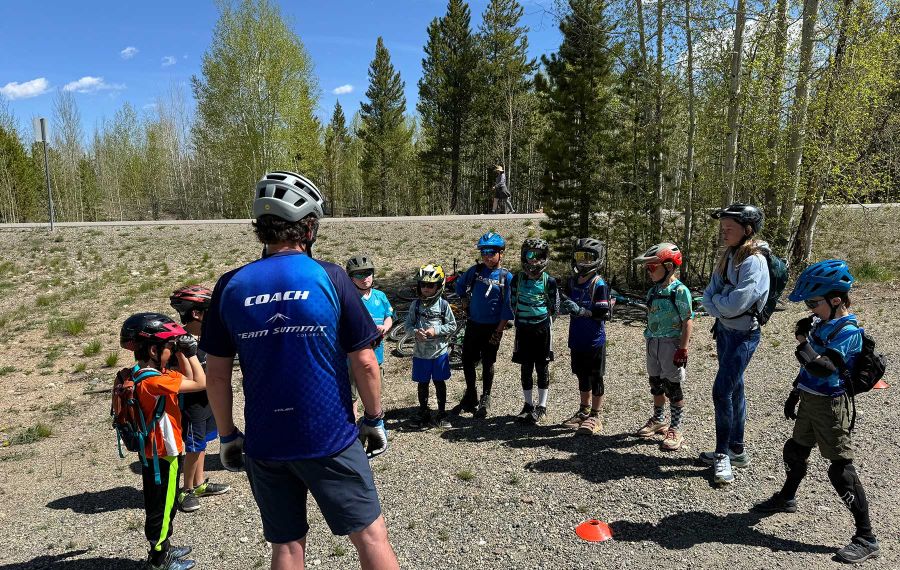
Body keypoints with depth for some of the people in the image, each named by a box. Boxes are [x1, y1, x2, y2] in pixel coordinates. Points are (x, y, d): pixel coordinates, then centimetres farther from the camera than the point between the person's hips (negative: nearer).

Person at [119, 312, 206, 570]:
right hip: (162, 457, -9)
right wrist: (190, 352, -19)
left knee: (164, 505, 24)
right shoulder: (154, 381, -29)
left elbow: (186, 379, 9)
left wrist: (181, 353, 0)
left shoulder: (146, 373, 2)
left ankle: (163, 548, 40)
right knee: (161, 508, 8)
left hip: (154, 453, 9)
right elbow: (200, 383, -27)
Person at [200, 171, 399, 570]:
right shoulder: (329, 277, -10)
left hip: (264, 443, 3)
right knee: (370, 534, 12)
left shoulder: (231, 285, -2)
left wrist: (227, 436, 14)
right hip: (330, 438, -3)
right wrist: (374, 420, 5)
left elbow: (216, 375, 2)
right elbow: (364, 362, -8)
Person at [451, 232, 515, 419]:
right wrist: (465, 301, 15)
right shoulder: (475, 270, 1)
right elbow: (459, 285, 19)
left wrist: (499, 330, -12)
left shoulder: (506, 277, -9)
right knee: (467, 361, 9)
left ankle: (485, 400, 23)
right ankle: (470, 397, 27)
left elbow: (507, 307, -9)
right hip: (473, 324, 4)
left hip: (492, 327, -4)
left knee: (487, 364, 7)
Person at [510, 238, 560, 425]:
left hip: (542, 329, -2)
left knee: (542, 368, 4)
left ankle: (541, 407, 14)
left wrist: (542, 319, 6)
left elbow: (554, 308, 0)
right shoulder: (517, 279, 0)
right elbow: (513, 302, 12)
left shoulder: (549, 281, -7)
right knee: (526, 369, 9)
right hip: (523, 329, 3)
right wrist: (521, 318, 12)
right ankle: (528, 404, 21)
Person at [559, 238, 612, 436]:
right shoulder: (572, 281, 7)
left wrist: (581, 310, -27)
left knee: (595, 378, 4)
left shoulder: (599, 284, -15)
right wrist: (565, 307, -2)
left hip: (594, 340, -7)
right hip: (577, 339, 7)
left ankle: (595, 417, 13)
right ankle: (584, 410, 35)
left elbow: (604, 314, -20)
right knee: (582, 377, 19)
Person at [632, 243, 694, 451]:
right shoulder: (653, 291, 8)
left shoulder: (679, 291, -15)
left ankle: (676, 429, 14)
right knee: (656, 384, 17)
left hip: (671, 343, -7)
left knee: (673, 387, 3)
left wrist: (683, 349, -17)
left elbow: (688, 321, -15)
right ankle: (659, 420, 34)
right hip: (653, 342, 7)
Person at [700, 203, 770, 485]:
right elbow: (709, 296, 5)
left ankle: (723, 454, 5)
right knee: (734, 390, 15)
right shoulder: (727, 256, 6)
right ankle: (736, 450, 27)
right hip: (724, 329, 8)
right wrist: (720, 304, -14)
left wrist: (716, 299, -7)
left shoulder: (754, 261, -20)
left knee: (722, 391, -9)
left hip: (743, 334, -8)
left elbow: (735, 304, -25)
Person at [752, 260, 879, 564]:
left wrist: (802, 340, -25)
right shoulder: (821, 323, 7)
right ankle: (787, 498, 46)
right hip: (810, 401, 9)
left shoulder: (848, 331, -20)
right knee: (796, 450, 23)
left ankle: (866, 538, 6)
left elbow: (822, 367, -31)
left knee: (840, 468, -5)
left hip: (829, 405, -9)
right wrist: (795, 393, 20)